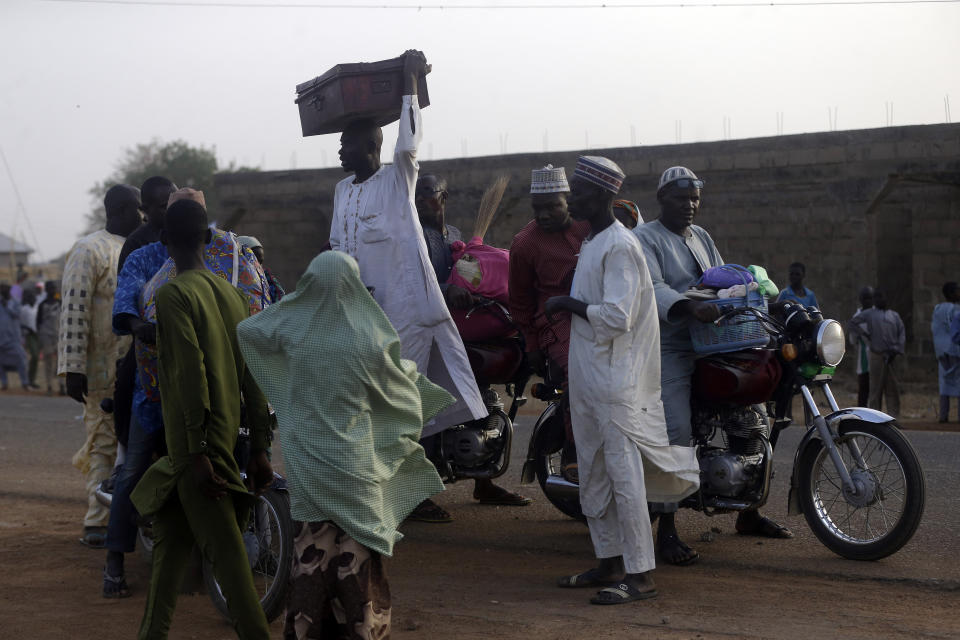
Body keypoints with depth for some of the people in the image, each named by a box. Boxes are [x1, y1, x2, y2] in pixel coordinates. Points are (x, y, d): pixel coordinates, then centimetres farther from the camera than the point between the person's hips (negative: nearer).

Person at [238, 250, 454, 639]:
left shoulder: (291, 327, -7)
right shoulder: (367, 341, -13)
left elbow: (246, 329, 13)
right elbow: (399, 389, 3)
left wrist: (290, 302, 19)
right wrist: (413, 373, 25)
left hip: (306, 458, 3)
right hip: (353, 460, -3)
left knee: (311, 548, 12)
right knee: (357, 548, 6)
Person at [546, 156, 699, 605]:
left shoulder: (619, 247, -15)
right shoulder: (591, 244, 16)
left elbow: (617, 316, -23)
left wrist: (568, 304, -13)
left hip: (615, 381, -10)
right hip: (587, 379, 10)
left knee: (624, 474, -8)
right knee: (593, 474, 15)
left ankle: (640, 574, -5)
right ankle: (610, 562, 24)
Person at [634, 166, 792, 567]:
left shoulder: (701, 237, 20)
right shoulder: (645, 238, -5)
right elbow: (651, 288, -20)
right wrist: (690, 307, -38)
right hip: (669, 351, -8)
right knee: (677, 433, -18)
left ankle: (748, 513, 21)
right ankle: (667, 529, -14)